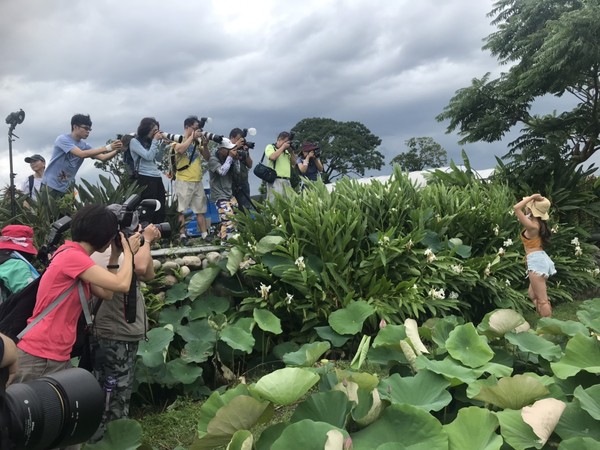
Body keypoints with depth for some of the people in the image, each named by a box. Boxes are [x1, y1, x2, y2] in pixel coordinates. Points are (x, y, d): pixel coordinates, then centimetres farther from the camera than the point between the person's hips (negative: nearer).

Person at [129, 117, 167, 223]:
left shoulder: (150, 142, 17)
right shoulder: (135, 141, -3)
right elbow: (149, 156, -14)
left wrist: (160, 141, 10)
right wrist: (155, 141, -6)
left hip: (157, 178, 7)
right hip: (145, 179, -7)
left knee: (161, 209, 7)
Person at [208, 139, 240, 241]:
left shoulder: (227, 157, 9)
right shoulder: (213, 159, -11)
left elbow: (237, 171, 9)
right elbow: (222, 171, -25)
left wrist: (236, 159, -5)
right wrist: (230, 157, -19)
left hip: (230, 194, 8)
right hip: (220, 196, -8)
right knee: (229, 219, -17)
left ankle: (221, 237, 17)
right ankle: (226, 241, -8)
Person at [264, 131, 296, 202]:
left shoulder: (286, 150, 22)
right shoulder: (270, 147, 6)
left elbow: (294, 163, 19)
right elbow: (272, 157, -14)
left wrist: (290, 151, 7)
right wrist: (283, 147, -4)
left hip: (287, 181, 6)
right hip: (275, 180, -6)